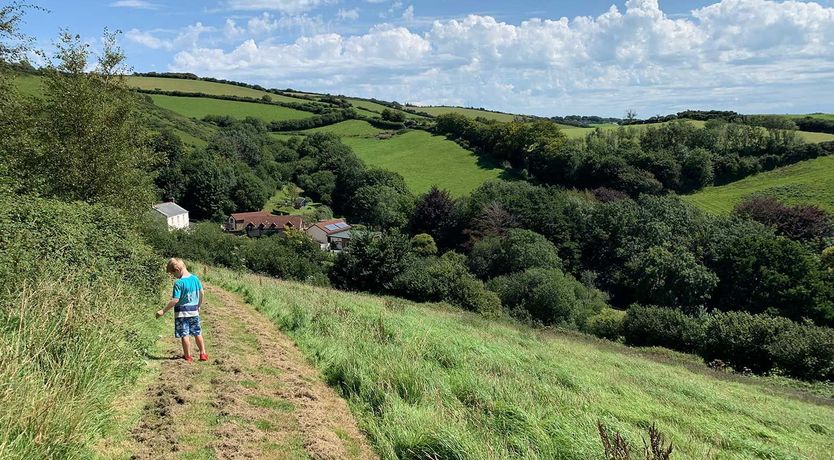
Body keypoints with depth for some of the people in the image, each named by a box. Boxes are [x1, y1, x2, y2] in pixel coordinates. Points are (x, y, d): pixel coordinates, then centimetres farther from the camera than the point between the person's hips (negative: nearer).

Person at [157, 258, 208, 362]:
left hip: (182, 312, -6)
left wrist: (163, 311, -16)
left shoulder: (179, 283, -20)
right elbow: (202, 293, 7)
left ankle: (188, 356, 13)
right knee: (197, 333, 16)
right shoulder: (195, 278, 0)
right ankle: (203, 354, 21)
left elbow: (175, 300, -22)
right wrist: (199, 306, 21)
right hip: (194, 311, 6)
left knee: (184, 335, 5)